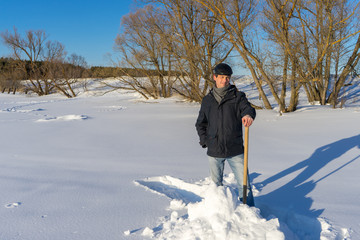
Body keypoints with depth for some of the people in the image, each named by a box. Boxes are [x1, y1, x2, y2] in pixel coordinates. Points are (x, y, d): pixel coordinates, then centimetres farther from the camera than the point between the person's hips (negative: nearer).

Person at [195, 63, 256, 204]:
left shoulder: (237, 96, 1)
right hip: (214, 151, 2)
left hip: (235, 150, -2)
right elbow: (200, 124, 16)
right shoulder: (207, 100, 8)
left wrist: (248, 114, -42)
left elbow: (247, 107, -18)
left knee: (244, 182, 0)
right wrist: (205, 141, 3)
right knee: (216, 184, 16)